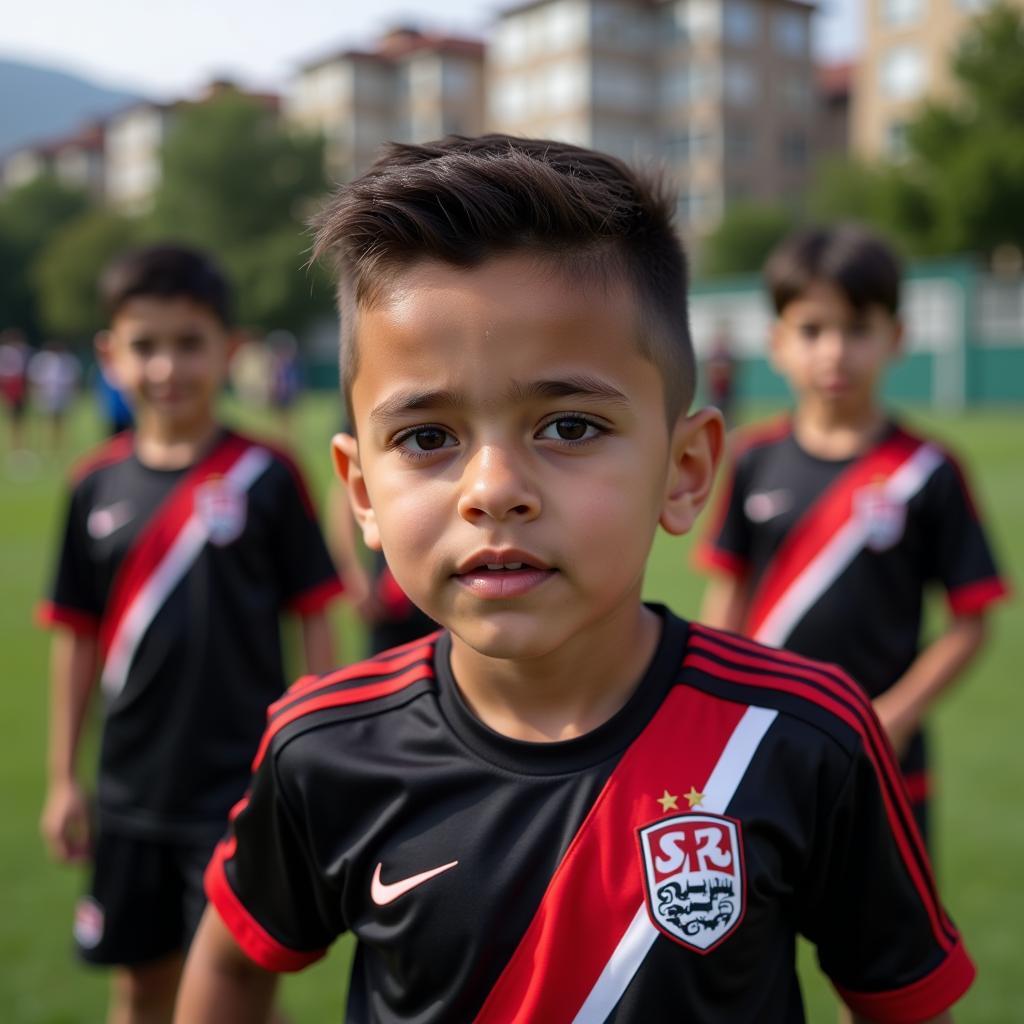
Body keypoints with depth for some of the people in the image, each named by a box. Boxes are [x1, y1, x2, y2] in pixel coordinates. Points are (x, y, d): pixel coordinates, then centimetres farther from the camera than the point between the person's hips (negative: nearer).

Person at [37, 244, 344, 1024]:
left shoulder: (265, 476, -9)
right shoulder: (98, 487, 1)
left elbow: (315, 625, -5)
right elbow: (78, 639, 7)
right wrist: (63, 778, 7)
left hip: (243, 789, -4)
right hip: (134, 792, 4)